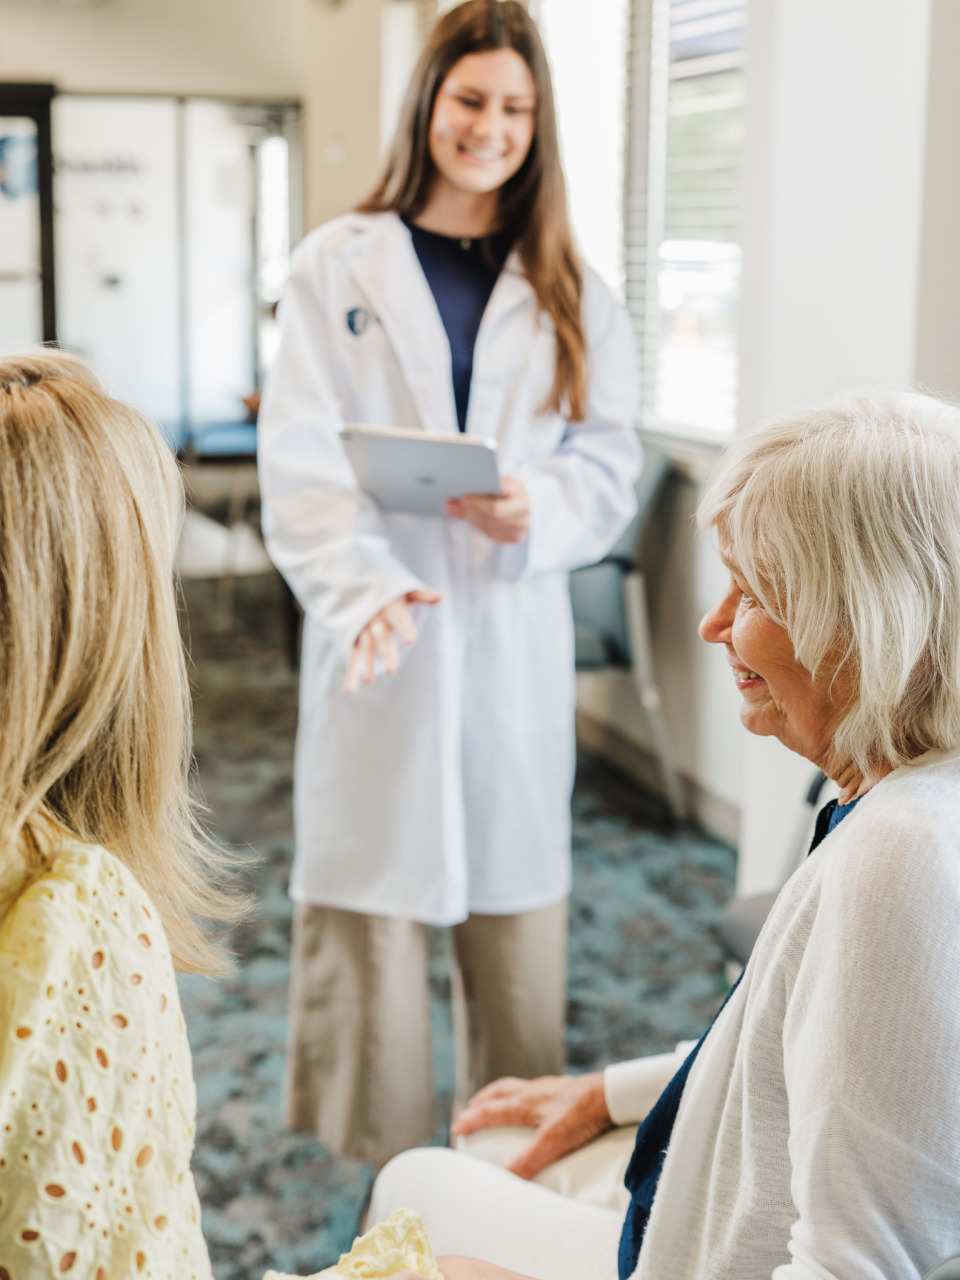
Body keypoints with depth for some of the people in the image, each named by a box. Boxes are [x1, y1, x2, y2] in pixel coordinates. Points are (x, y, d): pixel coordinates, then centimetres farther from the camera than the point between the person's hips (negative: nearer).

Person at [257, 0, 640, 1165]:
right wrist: (363, 590, -24)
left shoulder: (569, 293, 9)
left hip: (514, 639, 2)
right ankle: (368, 1166, 20)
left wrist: (536, 510, -19)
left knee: (516, 895, 9)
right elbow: (299, 466, -7)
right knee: (368, 903, 4)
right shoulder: (336, 268, 2)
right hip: (374, 635, -2)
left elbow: (610, 464, 3)